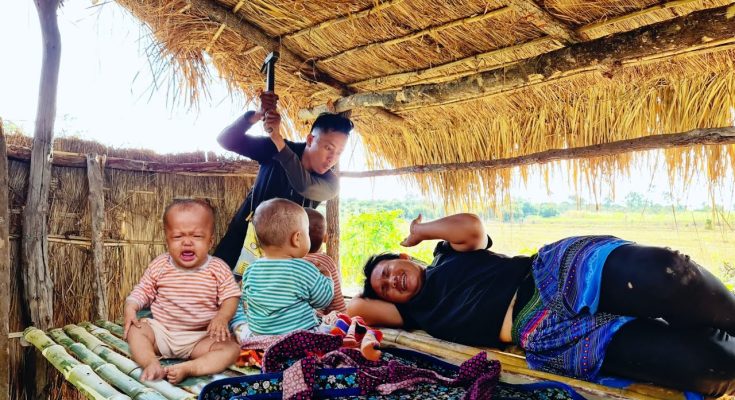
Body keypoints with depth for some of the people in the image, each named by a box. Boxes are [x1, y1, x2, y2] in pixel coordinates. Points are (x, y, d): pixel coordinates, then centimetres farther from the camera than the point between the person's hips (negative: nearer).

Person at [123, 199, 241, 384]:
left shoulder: (218, 269, -8)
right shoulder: (159, 266, -2)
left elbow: (230, 297, -8)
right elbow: (143, 290, 7)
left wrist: (222, 317, -29)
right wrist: (130, 307, -13)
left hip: (200, 337, -2)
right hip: (161, 331, 2)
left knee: (231, 349, -24)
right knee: (135, 330, -18)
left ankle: (187, 368, -36)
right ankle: (151, 363, -32)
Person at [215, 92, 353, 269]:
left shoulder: (330, 184, -15)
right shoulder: (276, 148, -11)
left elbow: (303, 185, -36)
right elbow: (227, 139, -16)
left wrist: (277, 137, -43)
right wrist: (258, 115, -34)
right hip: (246, 232, 1)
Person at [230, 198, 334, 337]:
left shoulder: (250, 271, -1)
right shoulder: (305, 270, -14)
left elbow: (246, 306, 10)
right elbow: (324, 299, -2)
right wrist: (327, 280, 16)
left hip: (257, 335, 5)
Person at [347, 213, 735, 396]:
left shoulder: (448, 257, 20)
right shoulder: (419, 313, 19)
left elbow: (471, 226, 0)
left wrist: (419, 230, 13)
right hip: (548, 340, -1)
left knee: (662, 273, -31)